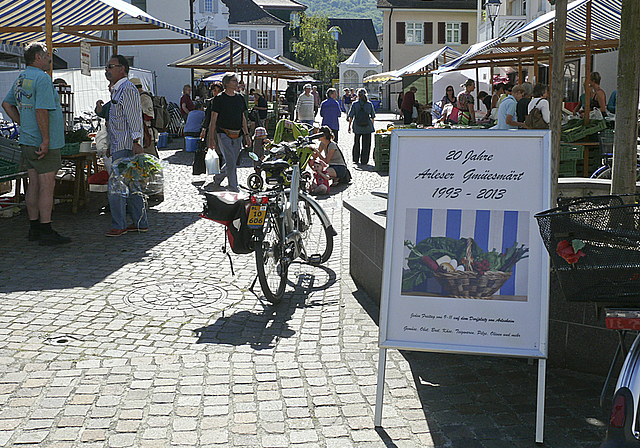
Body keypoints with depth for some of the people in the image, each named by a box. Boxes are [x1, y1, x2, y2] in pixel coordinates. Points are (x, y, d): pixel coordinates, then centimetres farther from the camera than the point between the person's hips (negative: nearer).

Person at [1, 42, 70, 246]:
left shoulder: (20, 78, 14)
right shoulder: (42, 78, -15)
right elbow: (41, 110, -23)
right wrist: (46, 139, -21)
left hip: (27, 141, 9)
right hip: (43, 142, -9)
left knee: (34, 185, 12)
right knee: (47, 186, -6)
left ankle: (34, 228, 18)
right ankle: (46, 232, -4)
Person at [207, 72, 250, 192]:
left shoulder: (240, 98, 13)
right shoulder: (219, 99, -4)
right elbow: (213, 120, -3)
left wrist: (246, 135, 13)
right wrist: (211, 138, -7)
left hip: (237, 136, 6)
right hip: (224, 134, -6)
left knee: (231, 163, 9)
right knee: (231, 163, -13)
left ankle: (217, 179, 32)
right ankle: (234, 190, -8)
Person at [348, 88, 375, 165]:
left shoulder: (355, 104, -3)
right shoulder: (369, 104, 0)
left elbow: (351, 116, -4)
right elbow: (373, 116, 6)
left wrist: (349, 126, 3)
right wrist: (372, 125, 19)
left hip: (357, 127, 0)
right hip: (367, 127, 0)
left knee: (356, 143, 17)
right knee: (366, 144, 7)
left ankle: (355, 159, 25)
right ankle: (364, 161, 7)